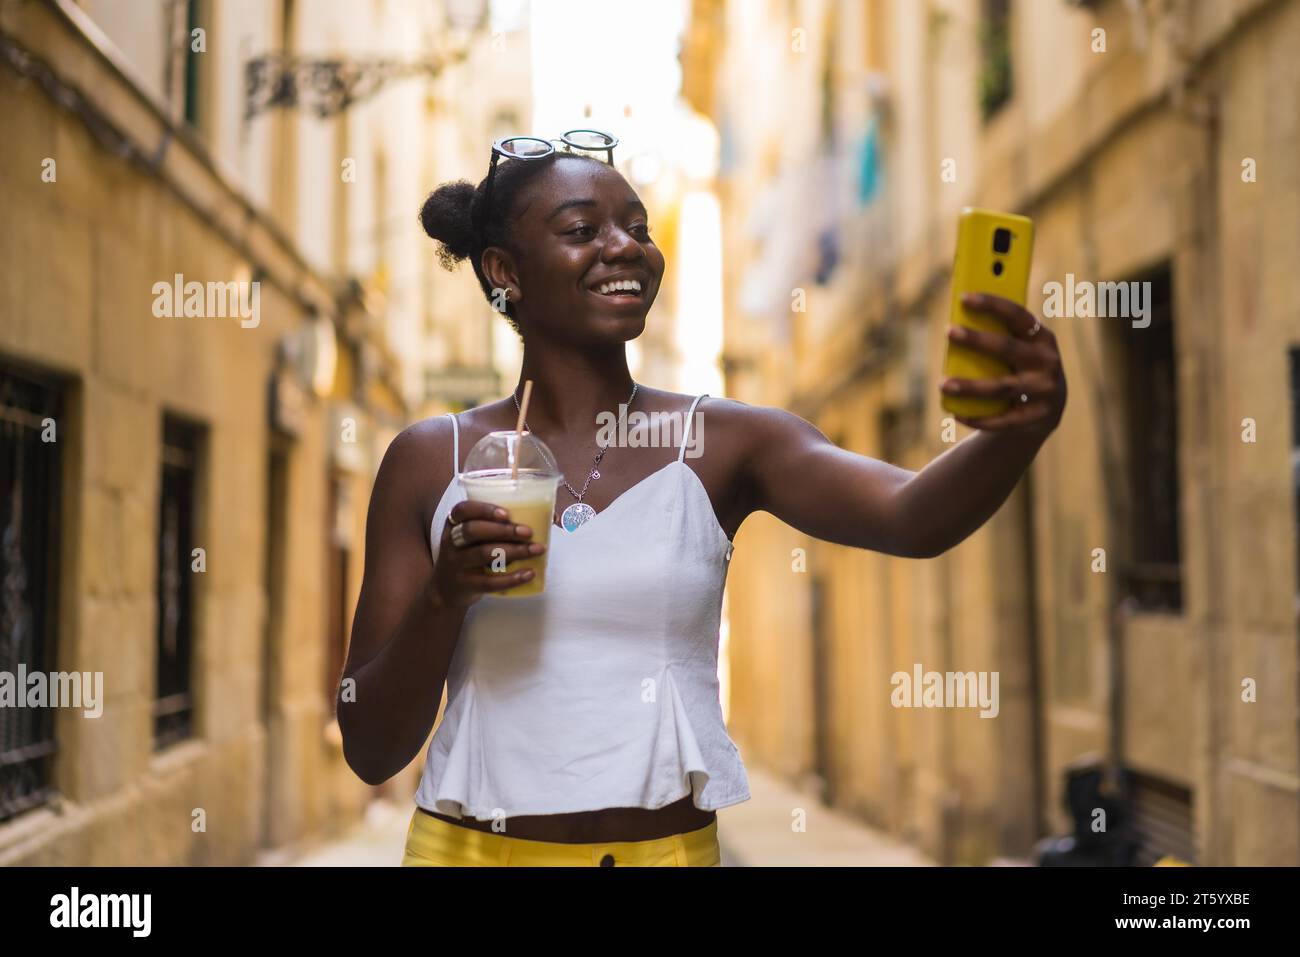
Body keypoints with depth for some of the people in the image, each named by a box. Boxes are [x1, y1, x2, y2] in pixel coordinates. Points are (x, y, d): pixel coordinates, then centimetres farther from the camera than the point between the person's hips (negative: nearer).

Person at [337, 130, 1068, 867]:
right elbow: (371, 749, -3)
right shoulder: (430, 462, -3)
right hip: (471, 848, 0)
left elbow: (913, 517, -23)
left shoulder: (727, 443, -5)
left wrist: (1020, 428, -43)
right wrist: (443, 598, -20)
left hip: (669, 848, 0)